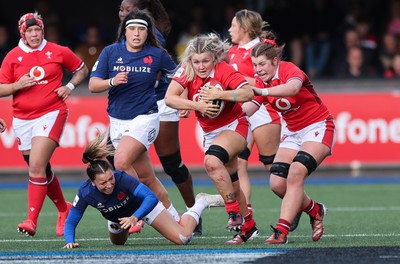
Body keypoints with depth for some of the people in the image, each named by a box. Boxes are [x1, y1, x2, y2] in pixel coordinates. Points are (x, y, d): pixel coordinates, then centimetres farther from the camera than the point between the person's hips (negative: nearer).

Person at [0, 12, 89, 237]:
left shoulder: (58, 52, 2)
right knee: (42, 169, 13)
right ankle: (64, 209, 34)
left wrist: (70, 86, 0)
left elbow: (82, 69, 16)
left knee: (37, 166, -18)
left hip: (51, 114, -4)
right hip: (22, 119, 4)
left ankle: (32, 220, -18)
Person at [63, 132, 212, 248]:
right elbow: (71, 221, -26)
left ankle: (200, 204, 17)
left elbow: (151, 197, -44)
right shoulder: (85, 193, -34)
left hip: (145, 205, -3)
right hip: (116, 217, 3)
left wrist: (134, 217, -56)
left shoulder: (122, 178, -41)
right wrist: (70, 241, -44)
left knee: (183, 238, -10)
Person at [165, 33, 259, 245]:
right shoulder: (186, 71, -11)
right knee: (230, 184, 12)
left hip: (234, 126, -6)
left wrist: (218, 94, -41)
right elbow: (169, 98, -23)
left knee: (212, 161, -32)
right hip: (210, 133, 6)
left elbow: (248, 93, -35)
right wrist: (197, 105, -33)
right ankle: (248, 227, 26)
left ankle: (234, 213, -24)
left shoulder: (224, 71, -22)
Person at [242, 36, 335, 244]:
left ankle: (281, 231, -30)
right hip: (293, 132, 7)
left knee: (296, 173, -27)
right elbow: (247, 109, -12)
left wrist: (263, 91, -58)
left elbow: (292, 88, -45)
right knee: (277, 183, -8)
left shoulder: (289, 70, -20)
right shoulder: (262, 82, 0)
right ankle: (315, 211, 17)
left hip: (318, 127, -7)